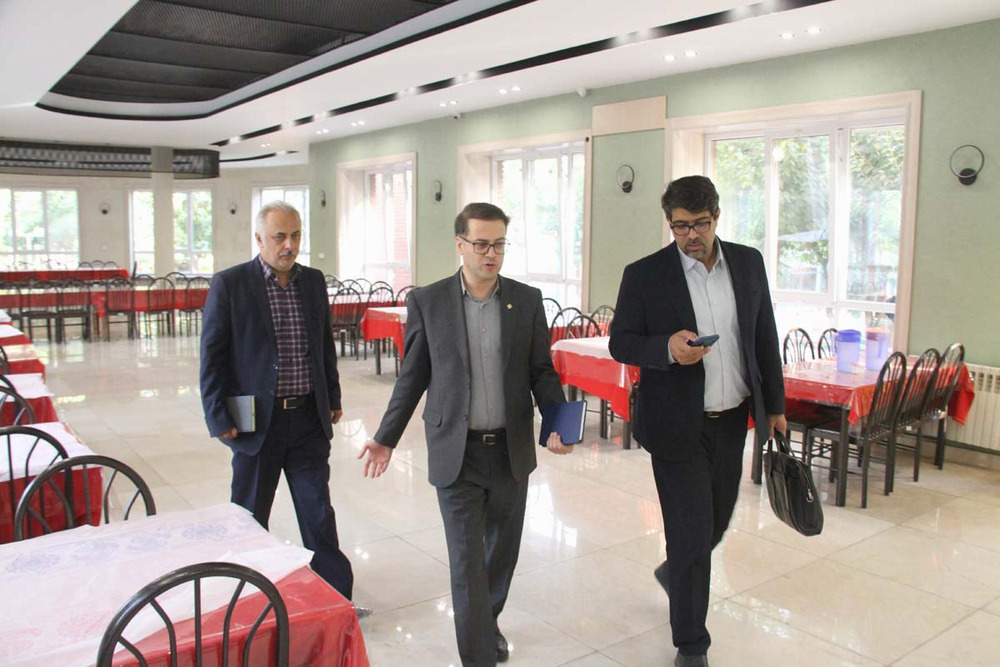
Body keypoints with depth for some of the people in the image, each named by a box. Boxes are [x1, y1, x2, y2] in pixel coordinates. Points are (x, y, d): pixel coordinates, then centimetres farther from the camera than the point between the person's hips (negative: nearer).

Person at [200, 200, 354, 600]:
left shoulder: (313, 282, 6)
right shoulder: (230, 284, -7)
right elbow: (212, 357, -6)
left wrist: (333, 399, 14)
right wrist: (219, 419, -8)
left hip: (309, 418, 3)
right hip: (257, 421, -3)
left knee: (319, 513, 9)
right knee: (249, 515, 13)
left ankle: (337, 596, 19)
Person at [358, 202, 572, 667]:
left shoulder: (527, 300, 1)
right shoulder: (427, 301, -3)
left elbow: (542, 371, 4)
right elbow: (412, 377, 3)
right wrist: (386, 438, 0)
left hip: (512, 450, 3)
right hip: (457, 453, -2)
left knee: (503, 550, 19)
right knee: (467, 561, 0)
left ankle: (488, 621, 45)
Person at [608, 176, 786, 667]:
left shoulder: (748, 263, 3)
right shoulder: (644, 275, -9)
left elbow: (765, 337, 10)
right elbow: (620, 343, -6)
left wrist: (774, 404, 11)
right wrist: (666, 349, -25)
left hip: (732, 420, 5)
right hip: (677, 424, -4)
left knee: (717, 522, 19)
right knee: (691, 533, 0)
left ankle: (674, 571, 51)